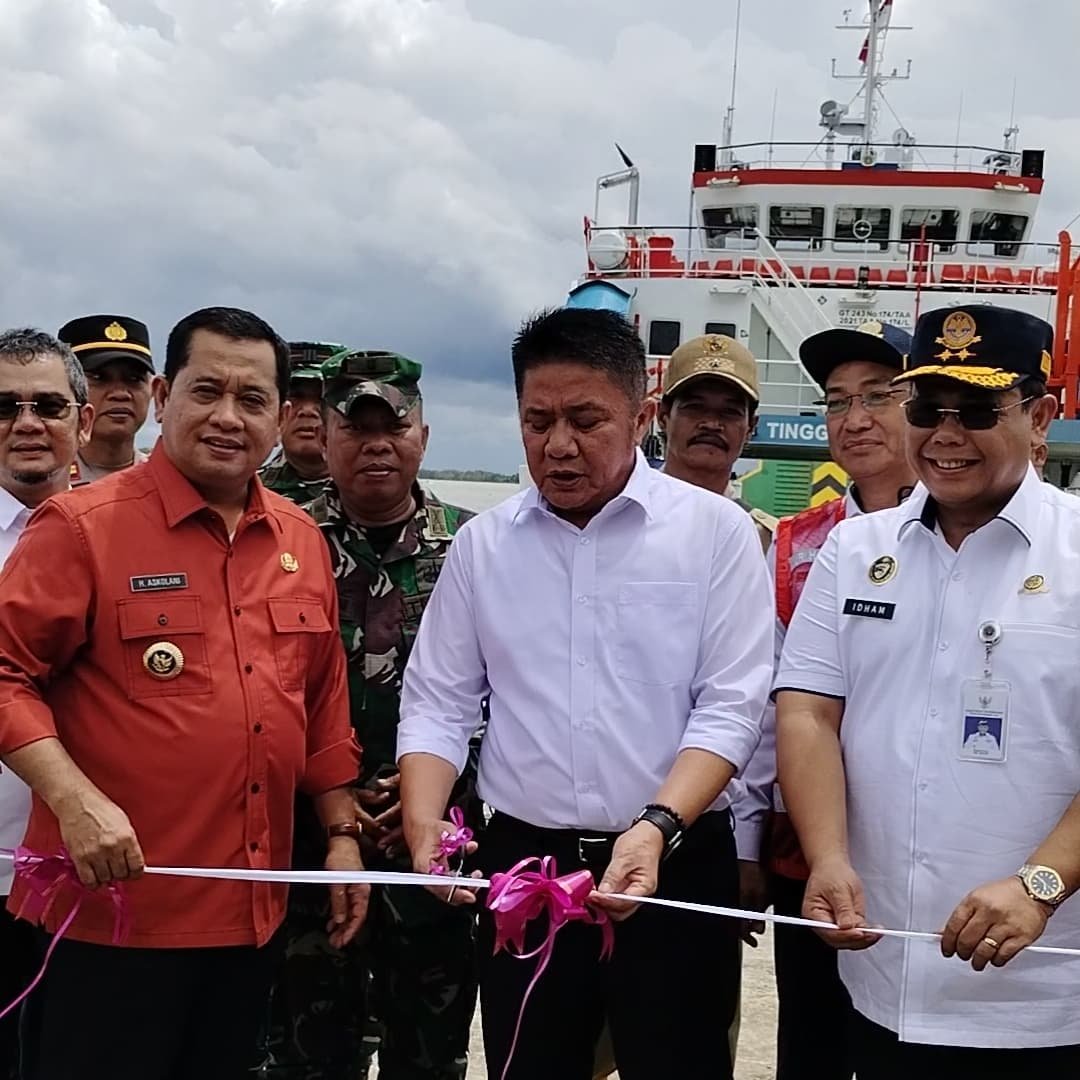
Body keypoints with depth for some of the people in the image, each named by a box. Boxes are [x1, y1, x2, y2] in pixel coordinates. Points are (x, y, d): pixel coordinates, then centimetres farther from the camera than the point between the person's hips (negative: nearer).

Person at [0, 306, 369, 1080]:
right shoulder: (84, 526, -8)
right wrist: (73, 800, -22)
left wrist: (343, 831, 13)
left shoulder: (302, 540, 9)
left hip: (255, 910, 6)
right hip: (115, 907, -5)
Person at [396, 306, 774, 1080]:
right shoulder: (483, 543, 6)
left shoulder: (716, 531, -4)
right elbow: (437, 703, 7)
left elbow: (730, 710, -9)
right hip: (521, 863, 3)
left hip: (677, 864, -2)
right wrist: (424, 822, -10)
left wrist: (656, 829, -23)